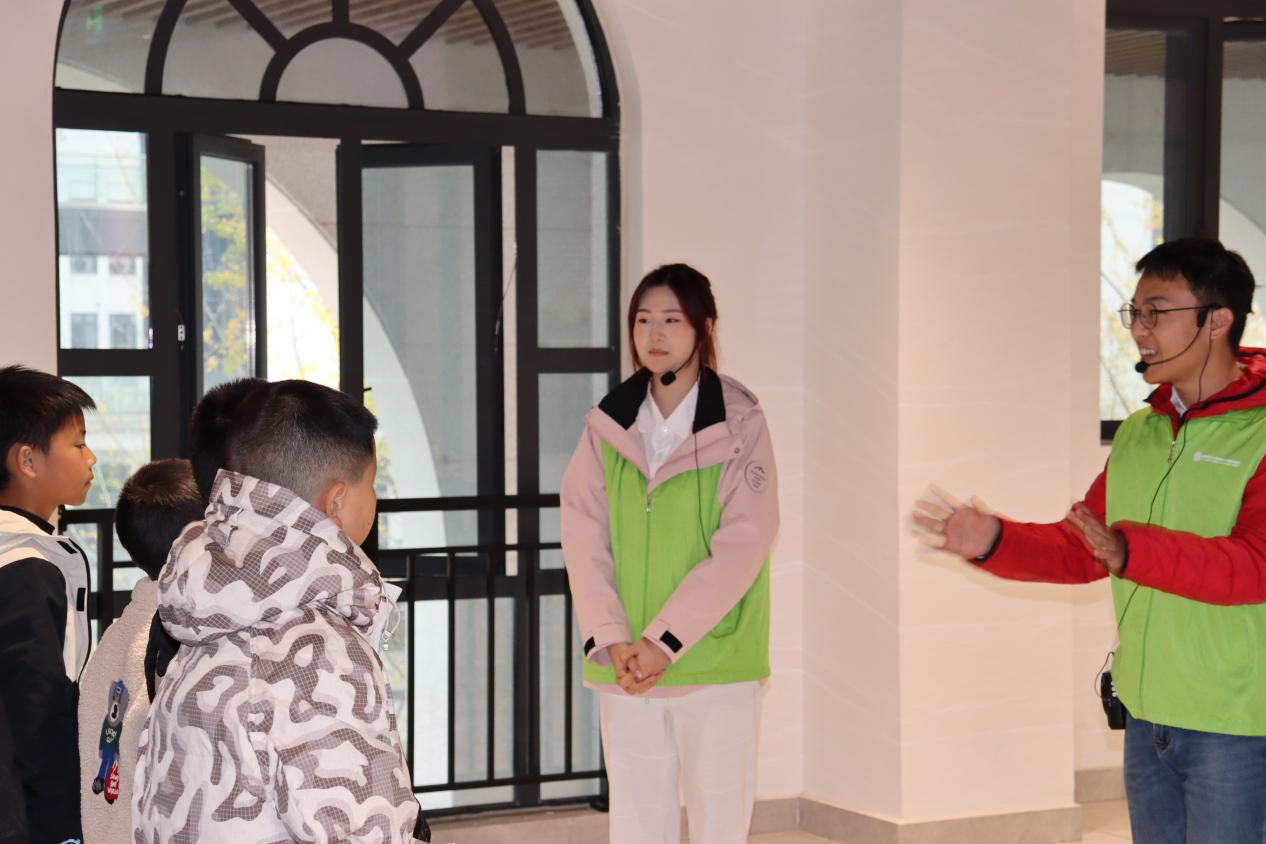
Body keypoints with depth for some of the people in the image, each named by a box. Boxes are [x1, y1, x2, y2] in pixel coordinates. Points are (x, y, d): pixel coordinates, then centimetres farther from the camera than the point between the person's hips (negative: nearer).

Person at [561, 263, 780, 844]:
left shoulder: (739, 424, -4)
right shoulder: (608, 425, 7)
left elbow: (740, 548, -10)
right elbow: (584, 540, 3)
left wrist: (663, 642, -15)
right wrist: (611, 641, -10)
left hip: (713, 662, -3)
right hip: (624, 665, 3)